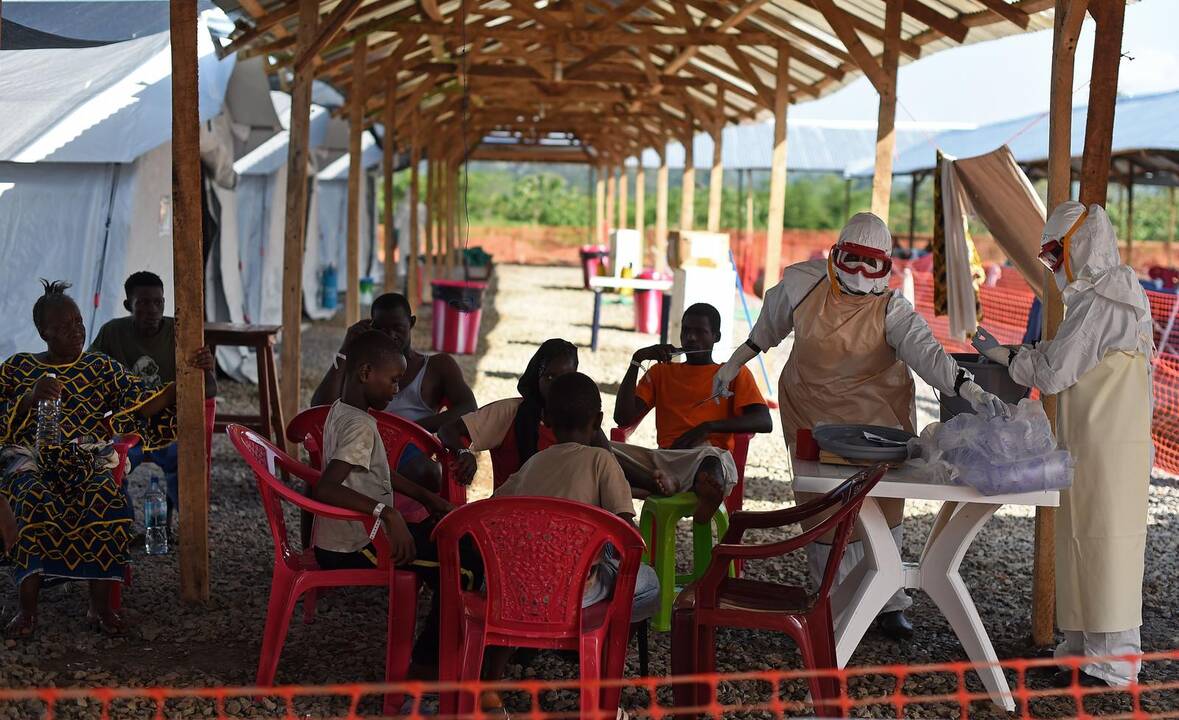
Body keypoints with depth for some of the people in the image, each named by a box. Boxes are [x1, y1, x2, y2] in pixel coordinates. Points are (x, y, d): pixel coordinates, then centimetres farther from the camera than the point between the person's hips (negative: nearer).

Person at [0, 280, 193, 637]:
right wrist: (31, 397, -15)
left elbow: (145, 404, 1)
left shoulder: (99, 367, 13)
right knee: (38, 503, -37)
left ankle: (101, 606, -25)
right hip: (31, 461, -1)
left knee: (110, 501, -34)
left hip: (89, 460, 1)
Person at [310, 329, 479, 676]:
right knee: (467, 566, -9)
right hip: (352, 549, -10)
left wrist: (427, 497, 20)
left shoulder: (340, 411, 8)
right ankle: (428, 661, 5)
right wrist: (386, 512, -40)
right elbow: (324, 489, -36)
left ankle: (442, 646, 25)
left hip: (342, 538, 10)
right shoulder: (360, 426, -23)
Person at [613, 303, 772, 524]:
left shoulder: (735, 374, 19)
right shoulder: (661, 372, 27)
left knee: (710, 457, -41)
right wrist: (637, 360, 8)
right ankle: (665, 483, -36)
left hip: (712, 453, -3)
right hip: (664, 458, 3)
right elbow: (623, 418, 14)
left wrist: (708, 427, -9)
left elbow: (764, 422, 2)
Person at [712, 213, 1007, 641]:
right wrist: (735, 364, 15)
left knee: (882, 507, -1)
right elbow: (771, 324, 11)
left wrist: (970, 390, -47)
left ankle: (887, 602, 13)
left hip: (876, 414, -1)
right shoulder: (803, 283, -9)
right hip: (812, 413, 1)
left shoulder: (891, 310, -17)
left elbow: (926, 351, -31)